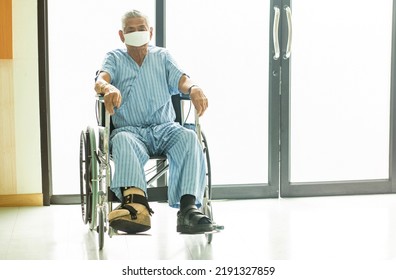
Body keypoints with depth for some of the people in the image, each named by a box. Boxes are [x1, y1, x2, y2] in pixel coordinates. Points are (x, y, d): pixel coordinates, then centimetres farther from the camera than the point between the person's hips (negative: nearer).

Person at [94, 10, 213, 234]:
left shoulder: (163, 56, 21)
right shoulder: (114, 58, 17)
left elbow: (181, 79, 3)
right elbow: (101, 79, -5)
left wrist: (193, 88, -24)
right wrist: (108, 88, -32)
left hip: (164, 128, 2)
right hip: (130, 129, -1)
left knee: (189, 137, -31)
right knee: (122, 140, -37)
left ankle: (188, 206, -46)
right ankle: (136, 201, -62)